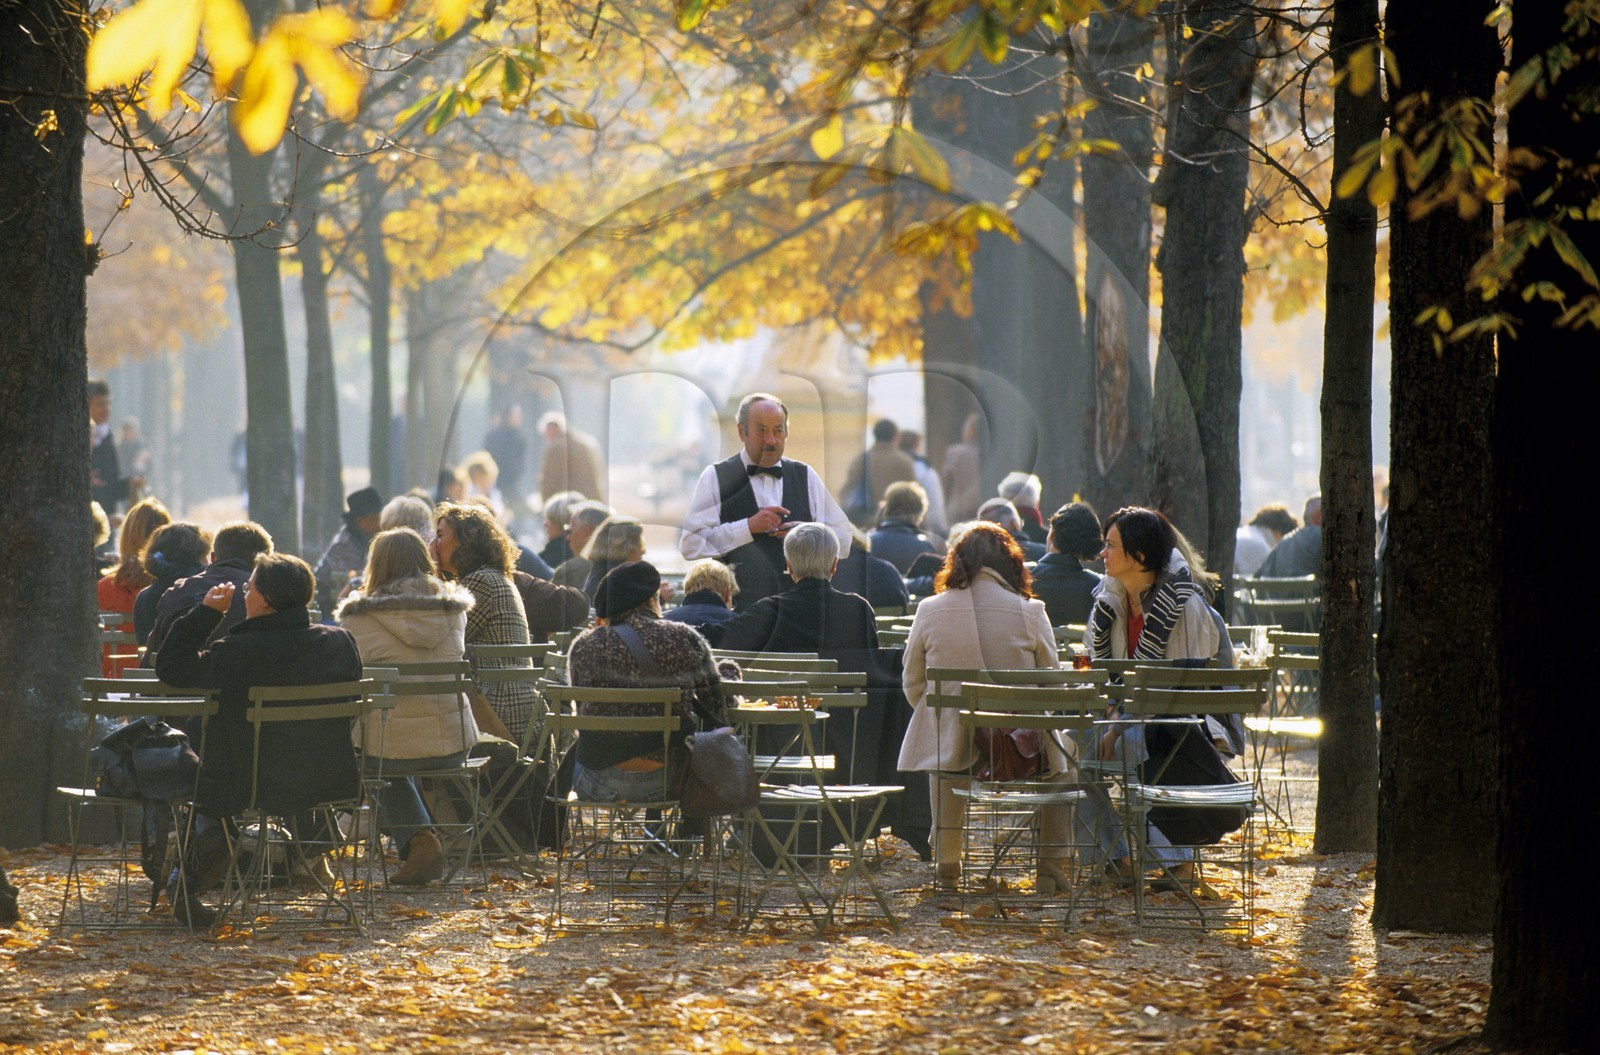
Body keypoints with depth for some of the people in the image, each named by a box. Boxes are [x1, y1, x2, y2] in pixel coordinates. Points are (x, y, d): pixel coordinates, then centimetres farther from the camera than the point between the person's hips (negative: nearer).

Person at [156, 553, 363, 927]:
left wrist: (206, 611, -5)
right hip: (334, 783, 4)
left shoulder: (239, 652, -21)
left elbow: (171, 667, -12)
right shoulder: (341, 641, -5)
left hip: (257, 787, -4)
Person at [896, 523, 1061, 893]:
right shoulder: (1029, 613, -7)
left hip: (950, 746, 1)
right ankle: (1051, 866, 34)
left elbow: (913, 687, 6)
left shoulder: (929, 612, -3)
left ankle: (945, 862, 46)